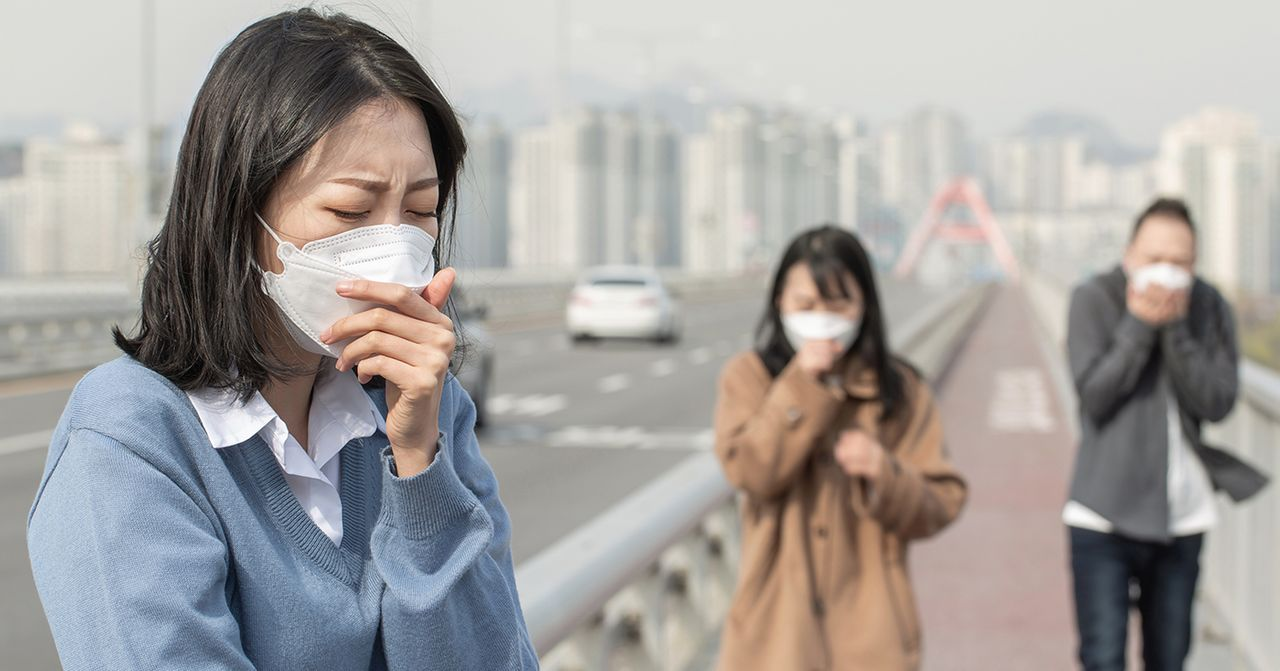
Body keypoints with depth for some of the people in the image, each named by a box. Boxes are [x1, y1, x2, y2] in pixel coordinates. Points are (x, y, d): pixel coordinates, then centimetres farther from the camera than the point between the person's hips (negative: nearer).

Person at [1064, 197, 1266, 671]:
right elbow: (1094, 394, -14)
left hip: (1182, 515, 3)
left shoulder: (1211, 309, 1)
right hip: (1105, 514, -3)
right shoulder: (1093, 300, -7)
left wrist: (1175, 328, -16)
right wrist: (1137, 325, -19)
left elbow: (1217, 401, -9)